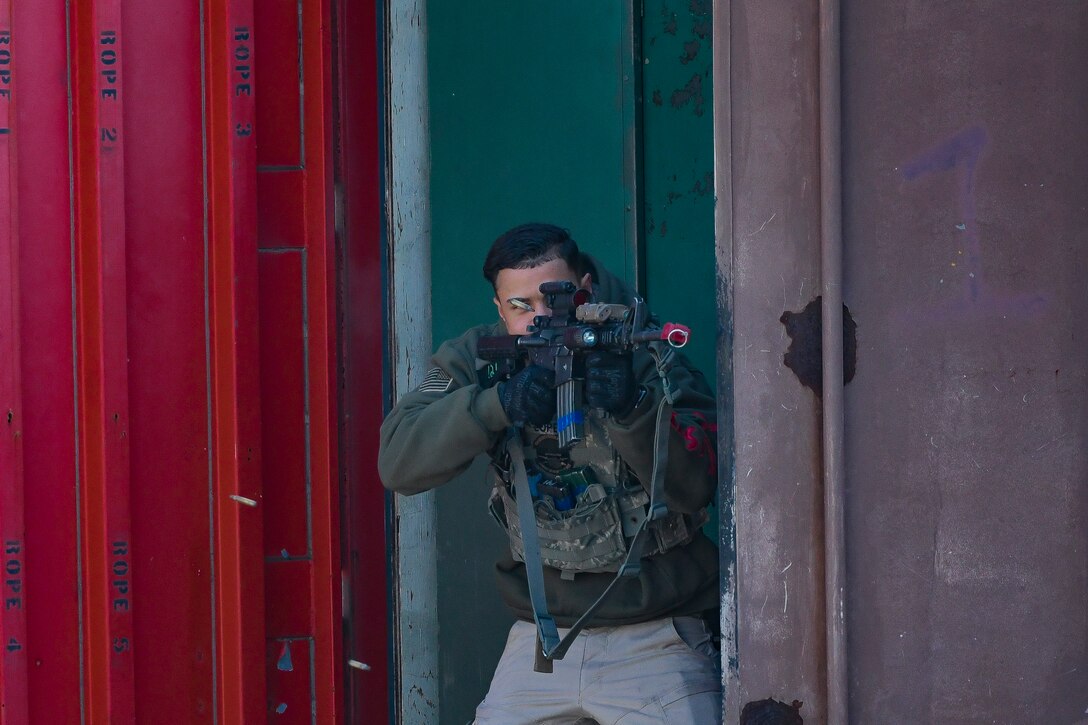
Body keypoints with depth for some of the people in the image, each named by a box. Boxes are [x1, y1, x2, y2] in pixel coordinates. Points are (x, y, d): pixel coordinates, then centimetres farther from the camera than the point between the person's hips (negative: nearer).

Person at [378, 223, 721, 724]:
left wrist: (631, 408, -32)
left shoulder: (647, 359, -7)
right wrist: (497, 404, -27)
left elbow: (697, 487, -17)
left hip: (656, 641, -3)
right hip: (540, 638, 3)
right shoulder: (477, 361, 1)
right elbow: (398, 463, -13)